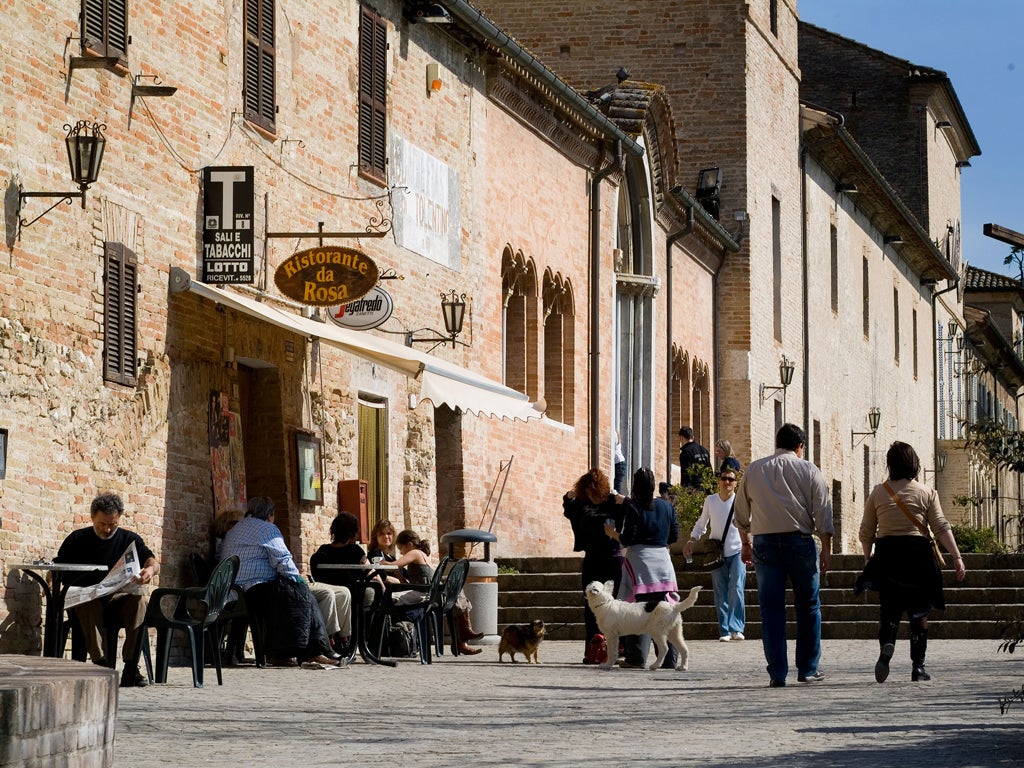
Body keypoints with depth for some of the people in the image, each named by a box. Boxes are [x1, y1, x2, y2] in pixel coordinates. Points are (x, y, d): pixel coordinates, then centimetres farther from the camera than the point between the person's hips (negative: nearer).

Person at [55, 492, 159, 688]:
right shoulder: (77, 539, 10)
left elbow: (153, 562, -5)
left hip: (119, 598, 1)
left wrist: (150, 570, -31)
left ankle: (130, 668, -36)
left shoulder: (130, 539, 11)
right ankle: (100, 662, -44)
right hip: (86, 598, -1)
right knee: (88, 603, -37)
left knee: (141, 600, -31)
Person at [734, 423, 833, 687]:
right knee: (808, 606, 10)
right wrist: (826, 550, 0)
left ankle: (777, 673, -1)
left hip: (764, 543, 2)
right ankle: (808, 669, 12)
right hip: (799, 541, -2)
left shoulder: (754, 470, 12)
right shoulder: (808, 470, 4)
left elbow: (741, 513, 18)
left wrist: (745, 543, 29)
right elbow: (822, 512, -2)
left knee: (771, 608, 3)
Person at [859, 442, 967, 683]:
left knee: (889, 610, 8)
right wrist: (957, 557, -5)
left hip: (887, 555, 1)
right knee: (919, 613, 9)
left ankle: (886, 646, -22)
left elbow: (866, 532, 6)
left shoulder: (878, 493, 3)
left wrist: (868, 557, 22)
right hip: (918, 554, -1)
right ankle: (918, 667, 8)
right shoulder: (926, 493, 0)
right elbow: (941, 527, -6)